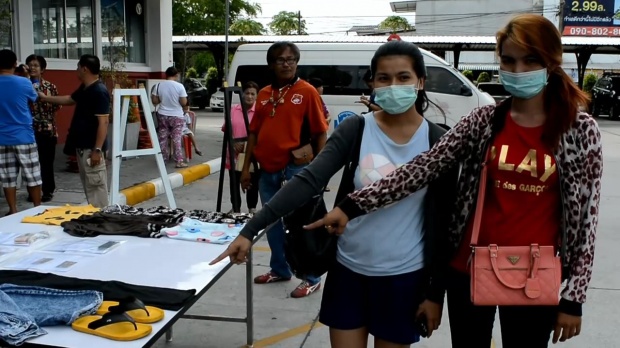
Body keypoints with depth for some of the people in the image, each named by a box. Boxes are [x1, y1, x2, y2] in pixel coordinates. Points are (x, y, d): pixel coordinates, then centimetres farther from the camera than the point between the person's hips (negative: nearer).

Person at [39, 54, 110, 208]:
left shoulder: (99, 91, -18)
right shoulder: (84, 89, 12)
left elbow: (103, 122, -22)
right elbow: (69, 99, 33)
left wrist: (97, 150, -24)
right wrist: (45, 98, 37)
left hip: (92, 148, -10)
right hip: (82, 147, 10)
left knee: (96, 185, -5)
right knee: (88, 185, 14)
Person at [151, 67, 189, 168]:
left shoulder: (159, 85, -3)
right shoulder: (179, 86, -12)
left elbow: (154, 101, 0)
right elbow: (184, 103, -11)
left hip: (162, 115, 3)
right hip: (176, 116, -3)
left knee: (162, 138, 12)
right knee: (176, 139, 0)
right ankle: (179, 161, -2)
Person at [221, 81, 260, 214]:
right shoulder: (233, 110, 4)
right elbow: (226, 130, 10)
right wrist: (233, 142, -5)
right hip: (235, 155, 3)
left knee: (253, 184, 8)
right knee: (234, 184, 12)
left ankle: (252, 209, 25)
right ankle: (236, 210, 27)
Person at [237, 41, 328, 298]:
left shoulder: (307, 92, -5)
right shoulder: (264, 94, 10)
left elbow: (320, 133, -7)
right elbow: (254, 133, 14)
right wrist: (246, 167, 10)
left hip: (295, 170, -6)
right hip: (267, 170, 6)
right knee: (272, 223, 17)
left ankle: (312, 278, 13)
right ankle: (279, 270, 34)